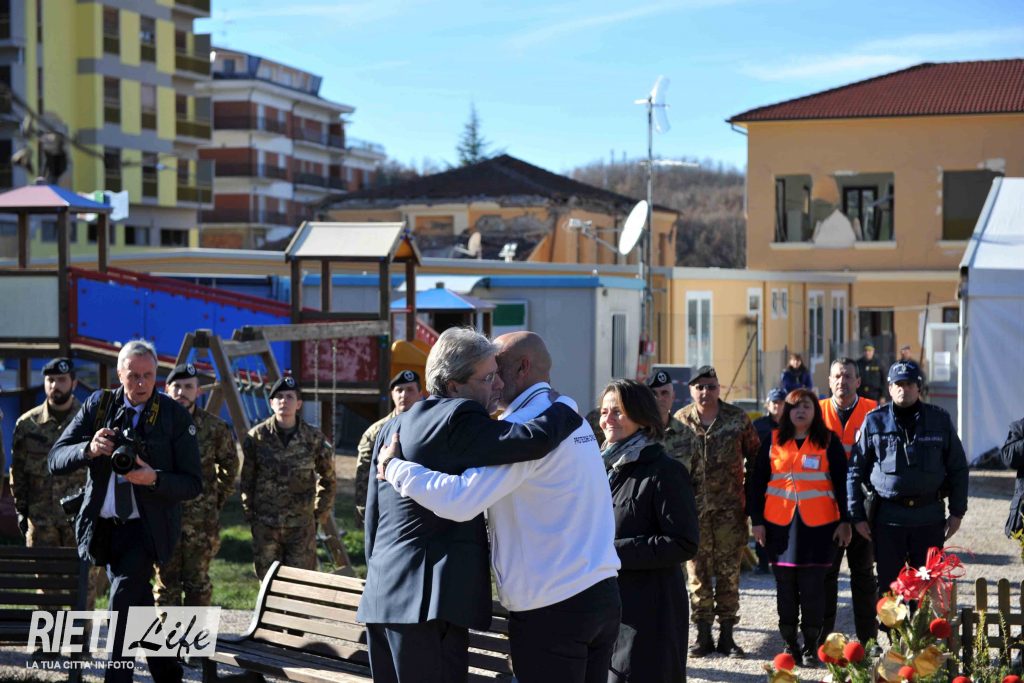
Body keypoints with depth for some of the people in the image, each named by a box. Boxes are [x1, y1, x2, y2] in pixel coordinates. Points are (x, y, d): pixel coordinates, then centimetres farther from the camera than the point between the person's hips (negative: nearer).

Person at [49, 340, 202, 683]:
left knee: (123, 602, -22)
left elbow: (194, 484, -8)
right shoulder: (98, 405, -1)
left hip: (148, 527, -4)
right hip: (104, 526, 5)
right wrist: (88, 449, -26)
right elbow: (55, 460, -5)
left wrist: (153, 478, -27)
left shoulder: (175, 416, -9)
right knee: (138, 606, 17)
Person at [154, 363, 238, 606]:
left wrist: (218, 499, 9)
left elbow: (229, 465, 12)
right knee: (166, 581, 4)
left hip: (201, 519, 0)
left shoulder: (215, 428, -3)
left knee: (197, 581, 6)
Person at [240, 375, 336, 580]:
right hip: (265, 524, 0)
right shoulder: (256, 437, -4)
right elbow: (247, 480, 5)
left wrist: (320, 513, 7)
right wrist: (249, 514, 4)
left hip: (302, 525, 0)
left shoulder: (313, 438, -4)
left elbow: (328, 478, 9)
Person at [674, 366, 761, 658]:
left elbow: (754, 454, 10)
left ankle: (727, 634, 12)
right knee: (698, 571, 4)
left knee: (729, 572, 4)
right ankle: (703, 634, 12)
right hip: (693, 507, 1)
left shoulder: (737, 418, 1)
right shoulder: (680, 420, 3)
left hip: (729, 507, 0)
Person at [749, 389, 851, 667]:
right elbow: (757, 482, 9)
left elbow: (841, 483, 3)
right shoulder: (773, 441, 8)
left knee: (812, 586, -2)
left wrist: (844, 521, -3)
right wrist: (756, 520, 3)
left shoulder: (829, 441, 3)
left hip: (818, 525, -2)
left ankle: (811, 646, 8)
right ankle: (790, 643, 16)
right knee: (785, 586, 6)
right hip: (780, 524, 2)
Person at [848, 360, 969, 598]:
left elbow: (958, 469, 9)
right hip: (888, 517, -1)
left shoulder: (940, 420, 4)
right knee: (889, 585, 5)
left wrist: (957, 512, 4)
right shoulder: (874, 421, 2)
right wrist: (857, 516, 0)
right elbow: (855, 469, 4)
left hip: (930, 517, 1)